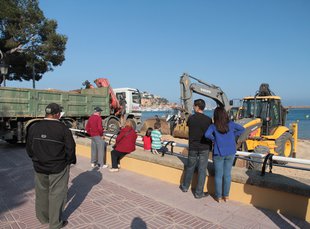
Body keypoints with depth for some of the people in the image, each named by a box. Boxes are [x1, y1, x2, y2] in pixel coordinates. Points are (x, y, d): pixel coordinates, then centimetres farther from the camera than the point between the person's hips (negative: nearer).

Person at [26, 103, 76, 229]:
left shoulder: (33, 127, -4)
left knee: (41, 192, 22)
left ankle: (42, 218, 41)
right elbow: (70, 148, -15)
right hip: (58, 167, -5)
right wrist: (70, 161, 4)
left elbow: (29, 148, 5)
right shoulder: (63, 129, -19)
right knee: (56, 194, 9)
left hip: (39, 167, 5)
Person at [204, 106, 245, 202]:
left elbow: (207, 134, -28)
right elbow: (242, 129, 8)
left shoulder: (213, 126, -12)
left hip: (219, 154, -2)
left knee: (218, 175, 9)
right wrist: (233, 136, 8)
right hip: (230, 153, 3)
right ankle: (226, 196, 25)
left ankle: (219, 197, 20)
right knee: (227, 174, 13)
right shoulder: (231, 124, -3)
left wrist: (214, 139, -10)